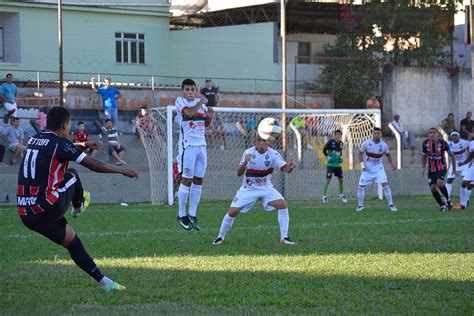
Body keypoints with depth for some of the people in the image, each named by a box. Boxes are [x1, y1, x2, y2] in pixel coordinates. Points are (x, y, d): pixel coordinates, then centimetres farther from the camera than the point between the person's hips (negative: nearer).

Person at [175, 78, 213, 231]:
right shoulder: (180, 101, -3)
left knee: (198, 181, 5)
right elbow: (189, 113, -22)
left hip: (201, 145, 6)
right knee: (187, 180, -6)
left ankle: (192, 214, 12)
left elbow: (206, 123, 22)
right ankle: (181, 214, 5)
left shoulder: (200, 102, 15)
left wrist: (209, 115, 2)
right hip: (188, 145, -6)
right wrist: (201, 103, -10)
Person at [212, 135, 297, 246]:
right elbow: (239, 173, -16)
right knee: (232, 212, -12)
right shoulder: (248, 153, -14)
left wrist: (289, 168, -45)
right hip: (248, 189, -1)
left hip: (266, 188, 1)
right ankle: (220, 237, 10)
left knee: (282, 205, -20)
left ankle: (284, 238, -10)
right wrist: (245, 162, -35)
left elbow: (285, 168, -21)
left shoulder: (273, 154, -12)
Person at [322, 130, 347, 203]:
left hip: (338, 165, 5)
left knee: (341, 180, 10)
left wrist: (341, 157, 4)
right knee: (328, 180, -9)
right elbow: (324, 150, -3)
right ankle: (324, 196, 0)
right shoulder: (330, 142, -13)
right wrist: (328, 157, -13)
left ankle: (341, 195, 29)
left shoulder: (341, 143, 3)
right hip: (330, 164, -5)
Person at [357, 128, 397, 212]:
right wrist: (362, 164, -9)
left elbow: (388, 155, 10)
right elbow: (360, 153, 2)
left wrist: (392, 164, -1)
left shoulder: (384, 145, -11)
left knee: (385, 184, -18)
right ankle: (360, 205, 19)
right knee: (361, 186, -1)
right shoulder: (366, 144, -15)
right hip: (367, 168, 1)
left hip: (379, 168, -1)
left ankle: (391, 204, -7)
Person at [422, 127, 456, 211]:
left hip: (441, 168, -4)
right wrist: (423, 167, 3)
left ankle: (448, 199, -2)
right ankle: (442, 205, 10)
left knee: (440, 183, -27)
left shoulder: (443, 143, -14)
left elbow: (452, 155, -3)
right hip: (431, 169, 4)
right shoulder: (425, 144, -5)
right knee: (433, 188, -6)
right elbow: (424, 156, 13)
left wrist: (454, 168, -2)